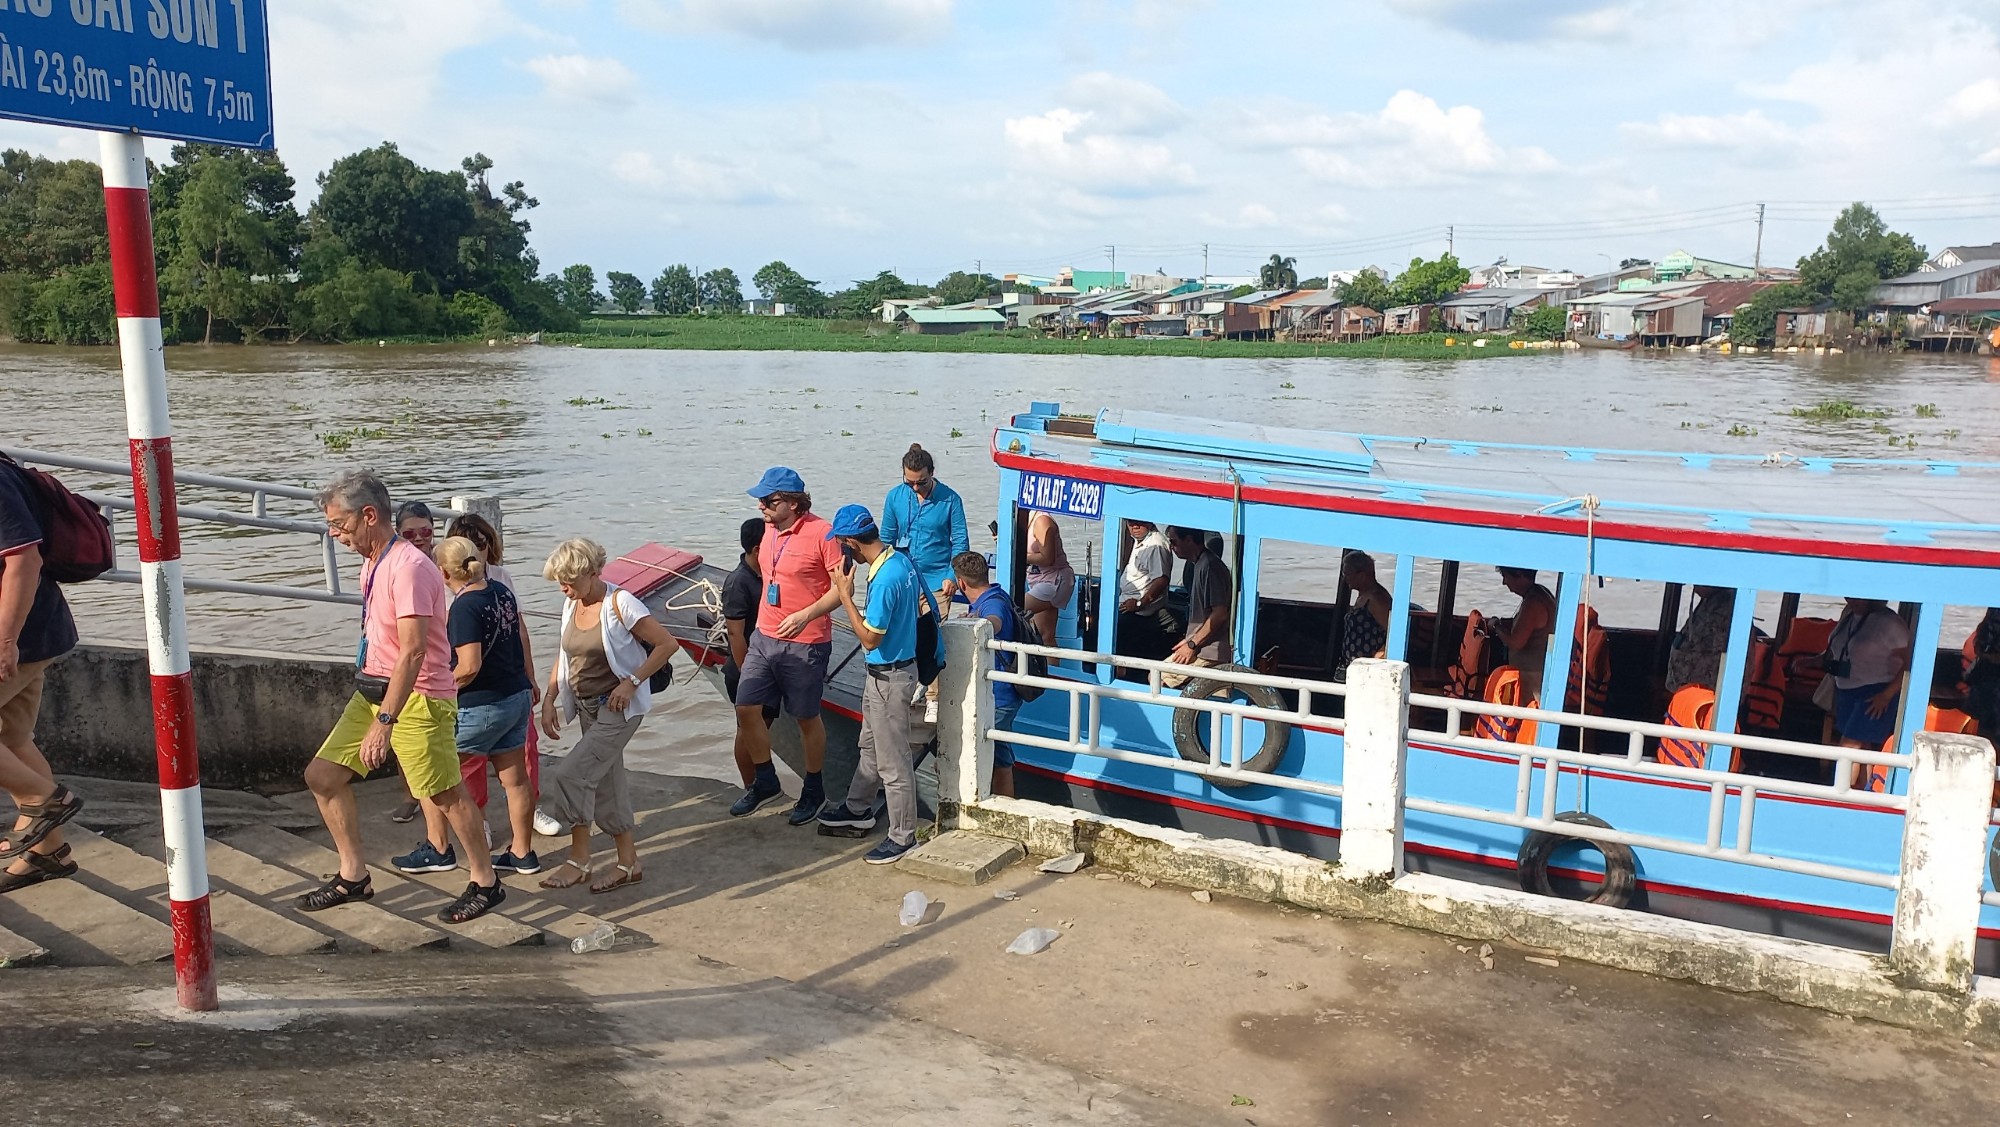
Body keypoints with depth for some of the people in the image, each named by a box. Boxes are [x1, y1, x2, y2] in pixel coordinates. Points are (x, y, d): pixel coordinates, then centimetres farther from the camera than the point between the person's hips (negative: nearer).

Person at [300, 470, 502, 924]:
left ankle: (486, 883, 16)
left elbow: (413, 651, -27)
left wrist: (384, 721, -31)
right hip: (373, 691, 10)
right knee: (323, 775, 9)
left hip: (417, 698, -10)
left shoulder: (409, 567, -21)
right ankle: (353, 876, 21)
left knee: (446, 794, 0)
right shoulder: (372, 563, 11)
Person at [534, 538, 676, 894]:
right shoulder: (572, 605, 3)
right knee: (605, 783, 12)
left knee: (570, 774, -14)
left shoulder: (619, 603, -18)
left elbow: (666, 644, -17)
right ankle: (628, 862, 23)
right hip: (587, 706, 8)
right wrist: (549, 699, 5)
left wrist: (631, 682, -20)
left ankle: (579, 857, 2)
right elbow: (564, 656, 14)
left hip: (618, 707, -8)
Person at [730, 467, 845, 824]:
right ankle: (765, 781, 25)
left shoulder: (820, 532, -17)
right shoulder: (770, 529, 6)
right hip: (764, 637, 7)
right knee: (746, 709, 6)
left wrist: (806, 615, -29)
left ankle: (814, 791, 26)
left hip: (805, 644, -7)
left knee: (807, 718, 8)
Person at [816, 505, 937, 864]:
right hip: (885, 672, 10)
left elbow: (869, 639, -24)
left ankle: (903, 837, 12)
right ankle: (858, 808, 43)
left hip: (889, 678, -10)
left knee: (892, 761, 1)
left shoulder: (884, 580, -29)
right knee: (871, 744, 25)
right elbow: (924, 603, 13)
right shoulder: (902, 559, 0)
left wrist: (845, 596, -19)